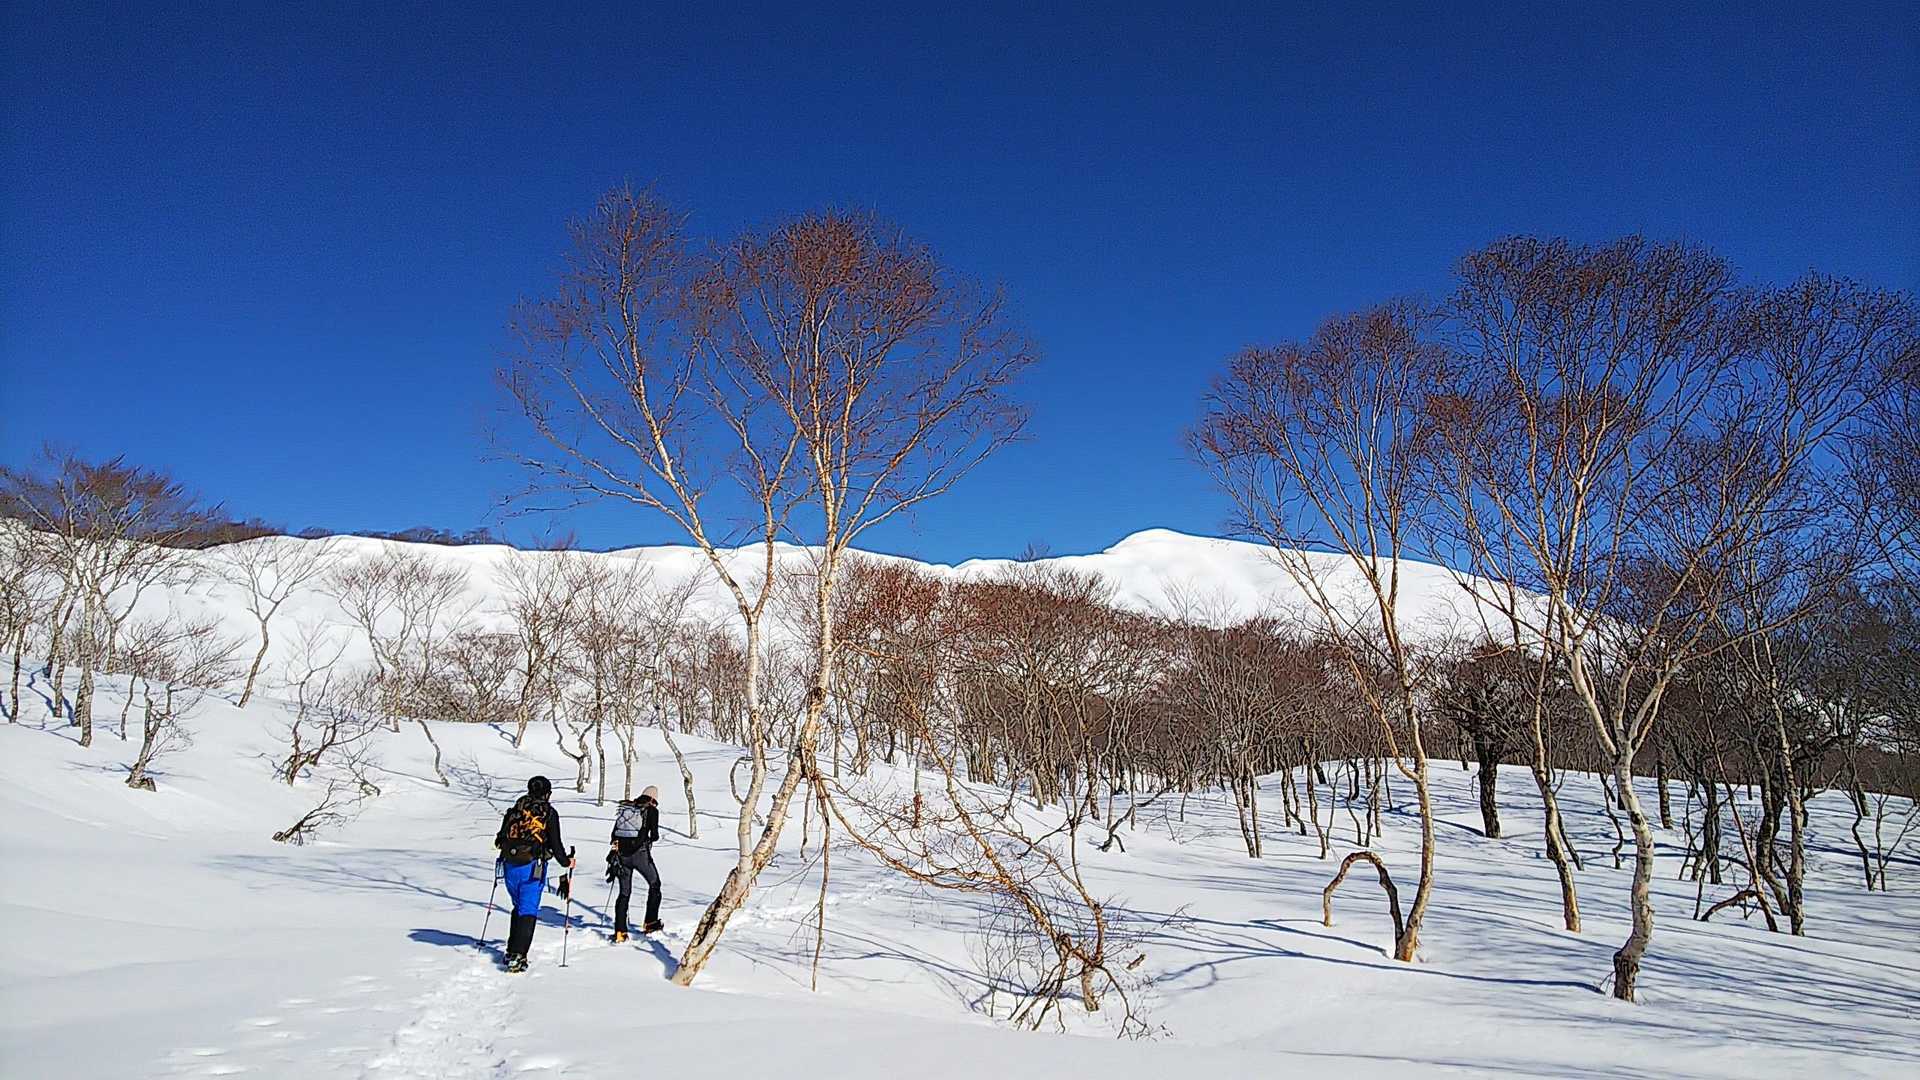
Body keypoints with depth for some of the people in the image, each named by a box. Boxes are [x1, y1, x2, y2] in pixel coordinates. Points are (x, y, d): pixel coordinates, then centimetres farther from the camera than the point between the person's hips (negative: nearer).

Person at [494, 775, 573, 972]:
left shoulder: (514, 810, 10)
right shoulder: (549, 813, -2)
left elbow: (501, 839, 15)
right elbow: (555, 843, -3)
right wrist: (566, 862, 12)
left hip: (509, 867, 5)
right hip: (532, 868, -5)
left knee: (518, 907, 22)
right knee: (528, 911, -2)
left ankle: (512, 950, 24)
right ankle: (517, 956, -13)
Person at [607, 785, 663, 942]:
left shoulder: (625, 807, 13)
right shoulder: (651, 810, 0)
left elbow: (614, 833, 12)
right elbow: (654, 835, -8)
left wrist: (614, 850, 18)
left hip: (622, 854, 4)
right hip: (640, 853, -4)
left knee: (624, 892, 12)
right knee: (654, 884, 18)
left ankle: (619, 932, 5)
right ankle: (650, 923, 18)